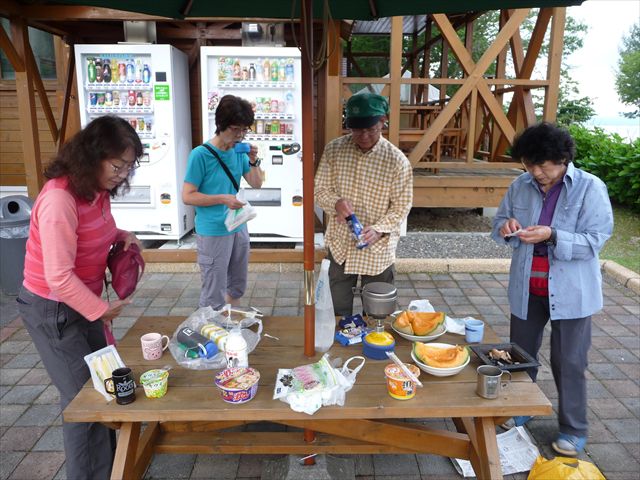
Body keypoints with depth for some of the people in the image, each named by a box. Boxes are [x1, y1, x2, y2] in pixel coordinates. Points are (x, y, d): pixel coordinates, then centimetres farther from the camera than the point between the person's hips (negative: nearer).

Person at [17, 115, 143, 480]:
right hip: (52, 309, -8)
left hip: (83, 302, 8)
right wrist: (101, 310, -16)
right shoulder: (59, 199, -28)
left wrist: (121, 235, -3)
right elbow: (59, 277, -26)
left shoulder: (96, 190, -1)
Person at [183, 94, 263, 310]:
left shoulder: (239, 152, 4)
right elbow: (188, 196, -15)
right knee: (214, 295, 1)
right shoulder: (201, 155, -15)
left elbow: (256, 183, 10)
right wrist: (223, 199, -22)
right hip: (213, 232, -7)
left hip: (239, 227, 7)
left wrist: (253, 162, -7)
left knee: (237, 286, 21)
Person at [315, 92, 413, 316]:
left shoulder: (397, 160, -14)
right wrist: (336, 203, -22)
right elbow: (320, 189, 0)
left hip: (378, 249, -2)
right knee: (339, 311, 20)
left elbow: (402, 206, -9)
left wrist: (378, 229, -25)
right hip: (340, 244, 2)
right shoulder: (333, 150, -7)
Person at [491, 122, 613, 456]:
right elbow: (498, 223, 7)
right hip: (526, 288, 4)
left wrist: (552, 236, -31)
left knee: (569, 362, 7)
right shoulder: (520, 186, -1)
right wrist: (506, 228, -16)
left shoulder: (590, 188, -13)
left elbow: (594, 240, -17)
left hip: (570, 291, -4)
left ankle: (574, 430, 27)